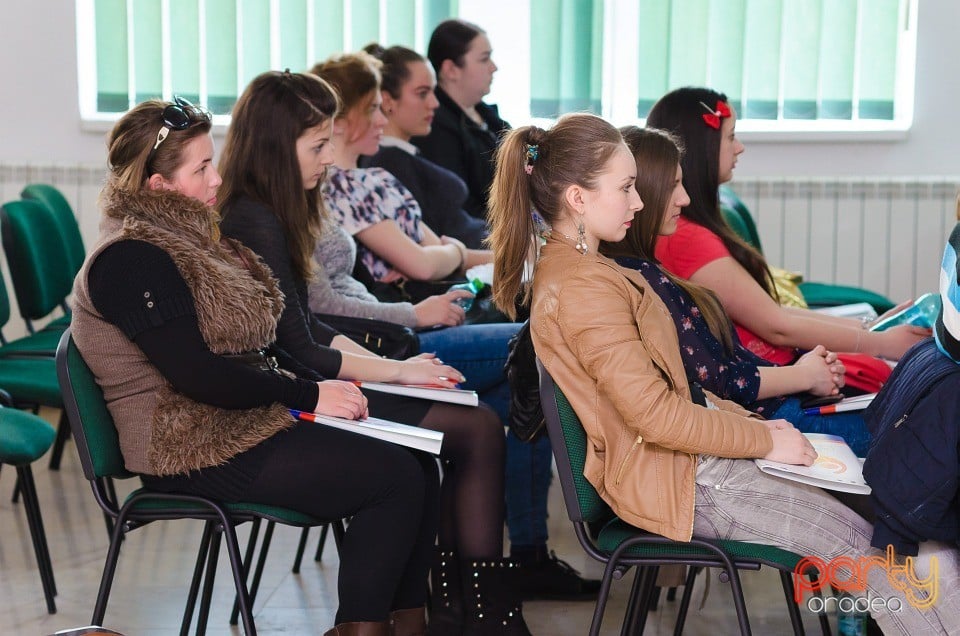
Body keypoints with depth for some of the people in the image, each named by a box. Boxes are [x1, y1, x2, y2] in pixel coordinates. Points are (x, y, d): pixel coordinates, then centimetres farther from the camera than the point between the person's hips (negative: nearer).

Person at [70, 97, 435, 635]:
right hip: (198, 453, -10)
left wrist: (327, 384, 0)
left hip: (242, 421, 10)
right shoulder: (133, 260, -17)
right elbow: (196, 375, -22)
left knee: (420, 456, -1)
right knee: (396, 478, -16)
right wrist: (310, 394, -16)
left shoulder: (184, 236, 15)